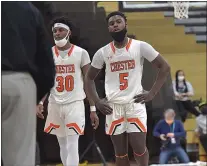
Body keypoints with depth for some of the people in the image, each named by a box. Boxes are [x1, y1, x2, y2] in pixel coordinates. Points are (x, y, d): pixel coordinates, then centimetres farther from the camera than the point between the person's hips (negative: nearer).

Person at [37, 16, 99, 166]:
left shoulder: (81, 53, -4)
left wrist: (93, 109, -5)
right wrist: (40, 102, -10)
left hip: (75, 104, -4)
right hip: (55, 105, 4)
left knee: (72, 146, -11)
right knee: (63, 145, 11)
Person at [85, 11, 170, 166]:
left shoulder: (140, 46, -3)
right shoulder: (102, 52, 3)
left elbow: (164, 67, 2)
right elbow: (89, 78, 15)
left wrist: (152, 93, -5)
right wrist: (97, 101, 2)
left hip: (135, 103, -2)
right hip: (113, 106, 2)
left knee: (139, 147, -9)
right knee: (120, 152, 4)